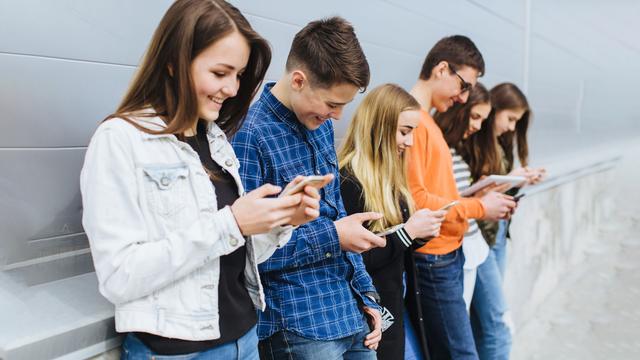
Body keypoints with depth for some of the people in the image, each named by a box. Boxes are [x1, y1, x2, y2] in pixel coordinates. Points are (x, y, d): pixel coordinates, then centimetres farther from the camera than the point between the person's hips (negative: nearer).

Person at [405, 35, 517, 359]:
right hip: (433, 259, -9)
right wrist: (478, 207, -12)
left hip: (447, 254, 9)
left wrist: (479, 202, 5)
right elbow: (414, 200, -22)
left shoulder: (426, 120, 13)